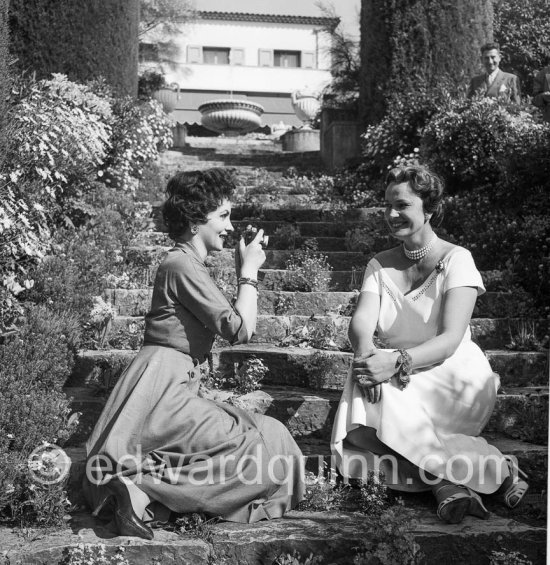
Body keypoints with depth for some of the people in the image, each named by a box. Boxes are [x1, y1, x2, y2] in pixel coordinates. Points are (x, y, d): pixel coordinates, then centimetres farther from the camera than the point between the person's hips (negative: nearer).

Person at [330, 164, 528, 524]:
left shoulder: (456, 259, -5)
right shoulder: (379, 266, 9)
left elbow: (450, 340, -17)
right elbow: (361, 322, -8)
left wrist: (397, 362, -35)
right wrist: (365, 352, -34)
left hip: (453, 377, -4)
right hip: (402, 384, 4)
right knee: (360, 424, -29)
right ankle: (448, 485, -31)